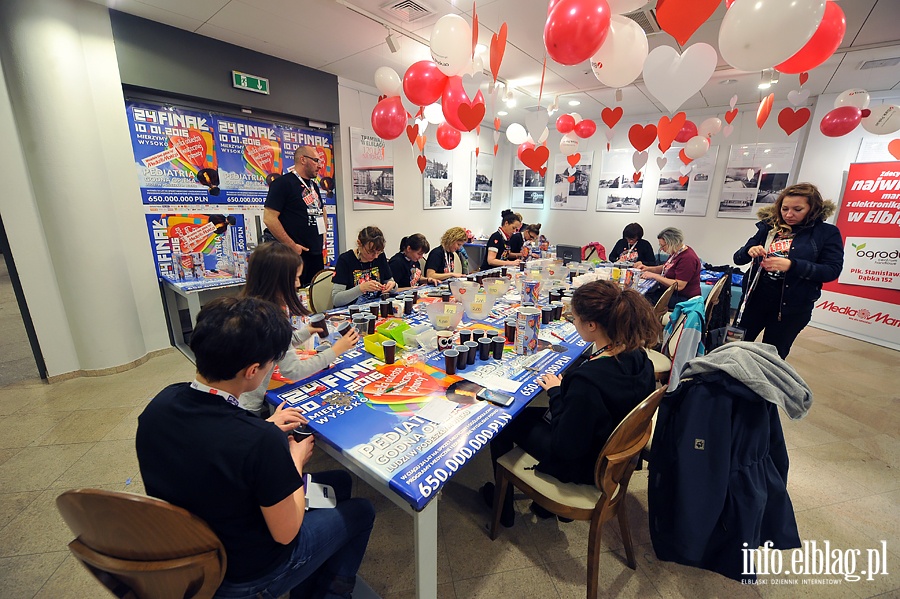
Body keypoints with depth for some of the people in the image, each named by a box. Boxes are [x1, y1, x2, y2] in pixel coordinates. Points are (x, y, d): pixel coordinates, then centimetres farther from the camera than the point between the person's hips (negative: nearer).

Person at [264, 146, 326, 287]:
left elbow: (321, 210, 31)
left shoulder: (313, 185, 17)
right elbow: (269, 218, -16)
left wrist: (323, 234, 16)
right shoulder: (283, 183, -9)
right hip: (296, 254, -8)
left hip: (316, 254, 8)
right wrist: (292, 246, -17)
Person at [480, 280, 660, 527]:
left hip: (581, 466, -7)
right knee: (532, 413, 24)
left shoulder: (587, 379, -39)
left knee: (505, 422, 10)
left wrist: (556, 392, -17)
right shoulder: (638, 358, -14)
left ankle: (503, 507, 35)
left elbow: (565, 447, -28)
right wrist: (567, 388, 0)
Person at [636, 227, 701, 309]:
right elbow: (665, 268, 24)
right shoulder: (676, 253, 9)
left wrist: (654, 276, -23)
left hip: (683, 298, -9)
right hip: (669, 291, 9)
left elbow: (679, 286, -27)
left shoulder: (688, 258, -21)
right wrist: (647, 268, 5)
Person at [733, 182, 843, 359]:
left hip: (792, 307, -2)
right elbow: (738, 258, 4)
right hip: (755, 299, 2)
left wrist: (792, 265, -24)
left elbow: (832, 270, -9)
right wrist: (749, 251, -19)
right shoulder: (768, 227, 4)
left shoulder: (827, 233, -1)